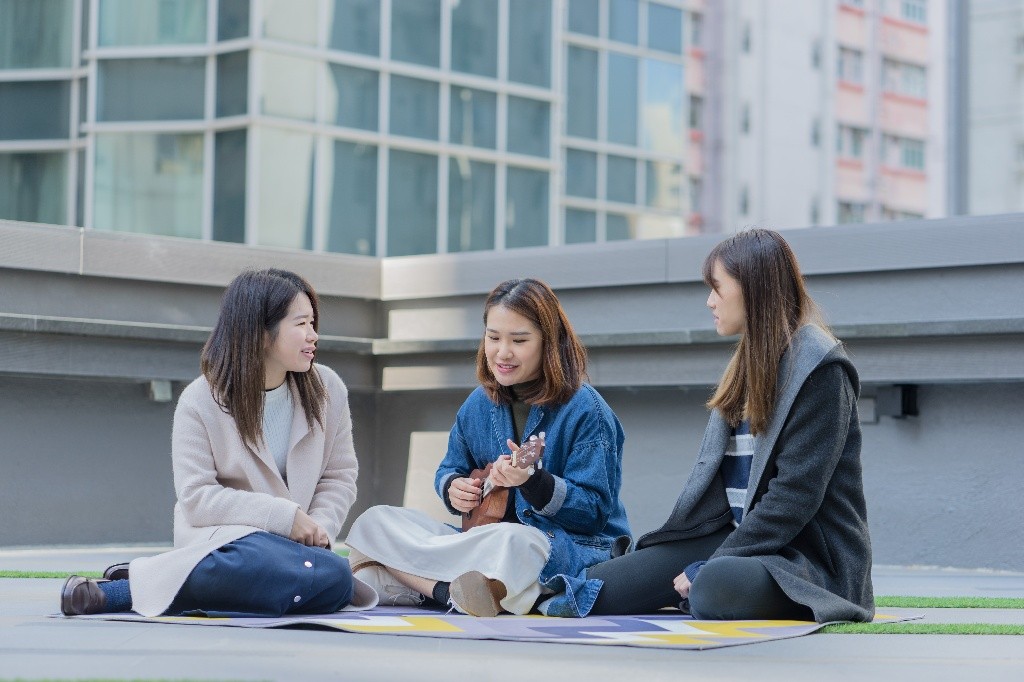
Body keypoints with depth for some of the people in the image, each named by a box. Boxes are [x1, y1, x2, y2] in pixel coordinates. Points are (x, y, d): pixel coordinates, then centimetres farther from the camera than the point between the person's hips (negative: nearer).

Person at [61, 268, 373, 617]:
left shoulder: (328, 390, 3)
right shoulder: (200, 402, -7)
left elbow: (339, 477, 9)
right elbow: (196, 498, -13)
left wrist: (318, 528, -11)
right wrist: (284, 515, -19)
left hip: (291, 542, 5)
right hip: (222, 533, -5)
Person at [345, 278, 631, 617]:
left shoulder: (585, 411, -9)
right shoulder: (478, 404, 10)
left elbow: (595, 511, -12)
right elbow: (449, 470, 22)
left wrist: (533, 482, -28)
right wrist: (453, 487, -4)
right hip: (485, 536, 7)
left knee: (510, 542, -43)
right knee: (373, 521, -9)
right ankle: (452, 591, -30)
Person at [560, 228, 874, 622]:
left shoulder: (819, 367, -10)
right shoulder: (750, 362, 18)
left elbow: (796, 494, -17)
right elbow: (711, 470, 13)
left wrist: (711, 567, -19)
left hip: (807, 553, -8)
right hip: (732, 533, 8)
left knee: (716, 587, -42)